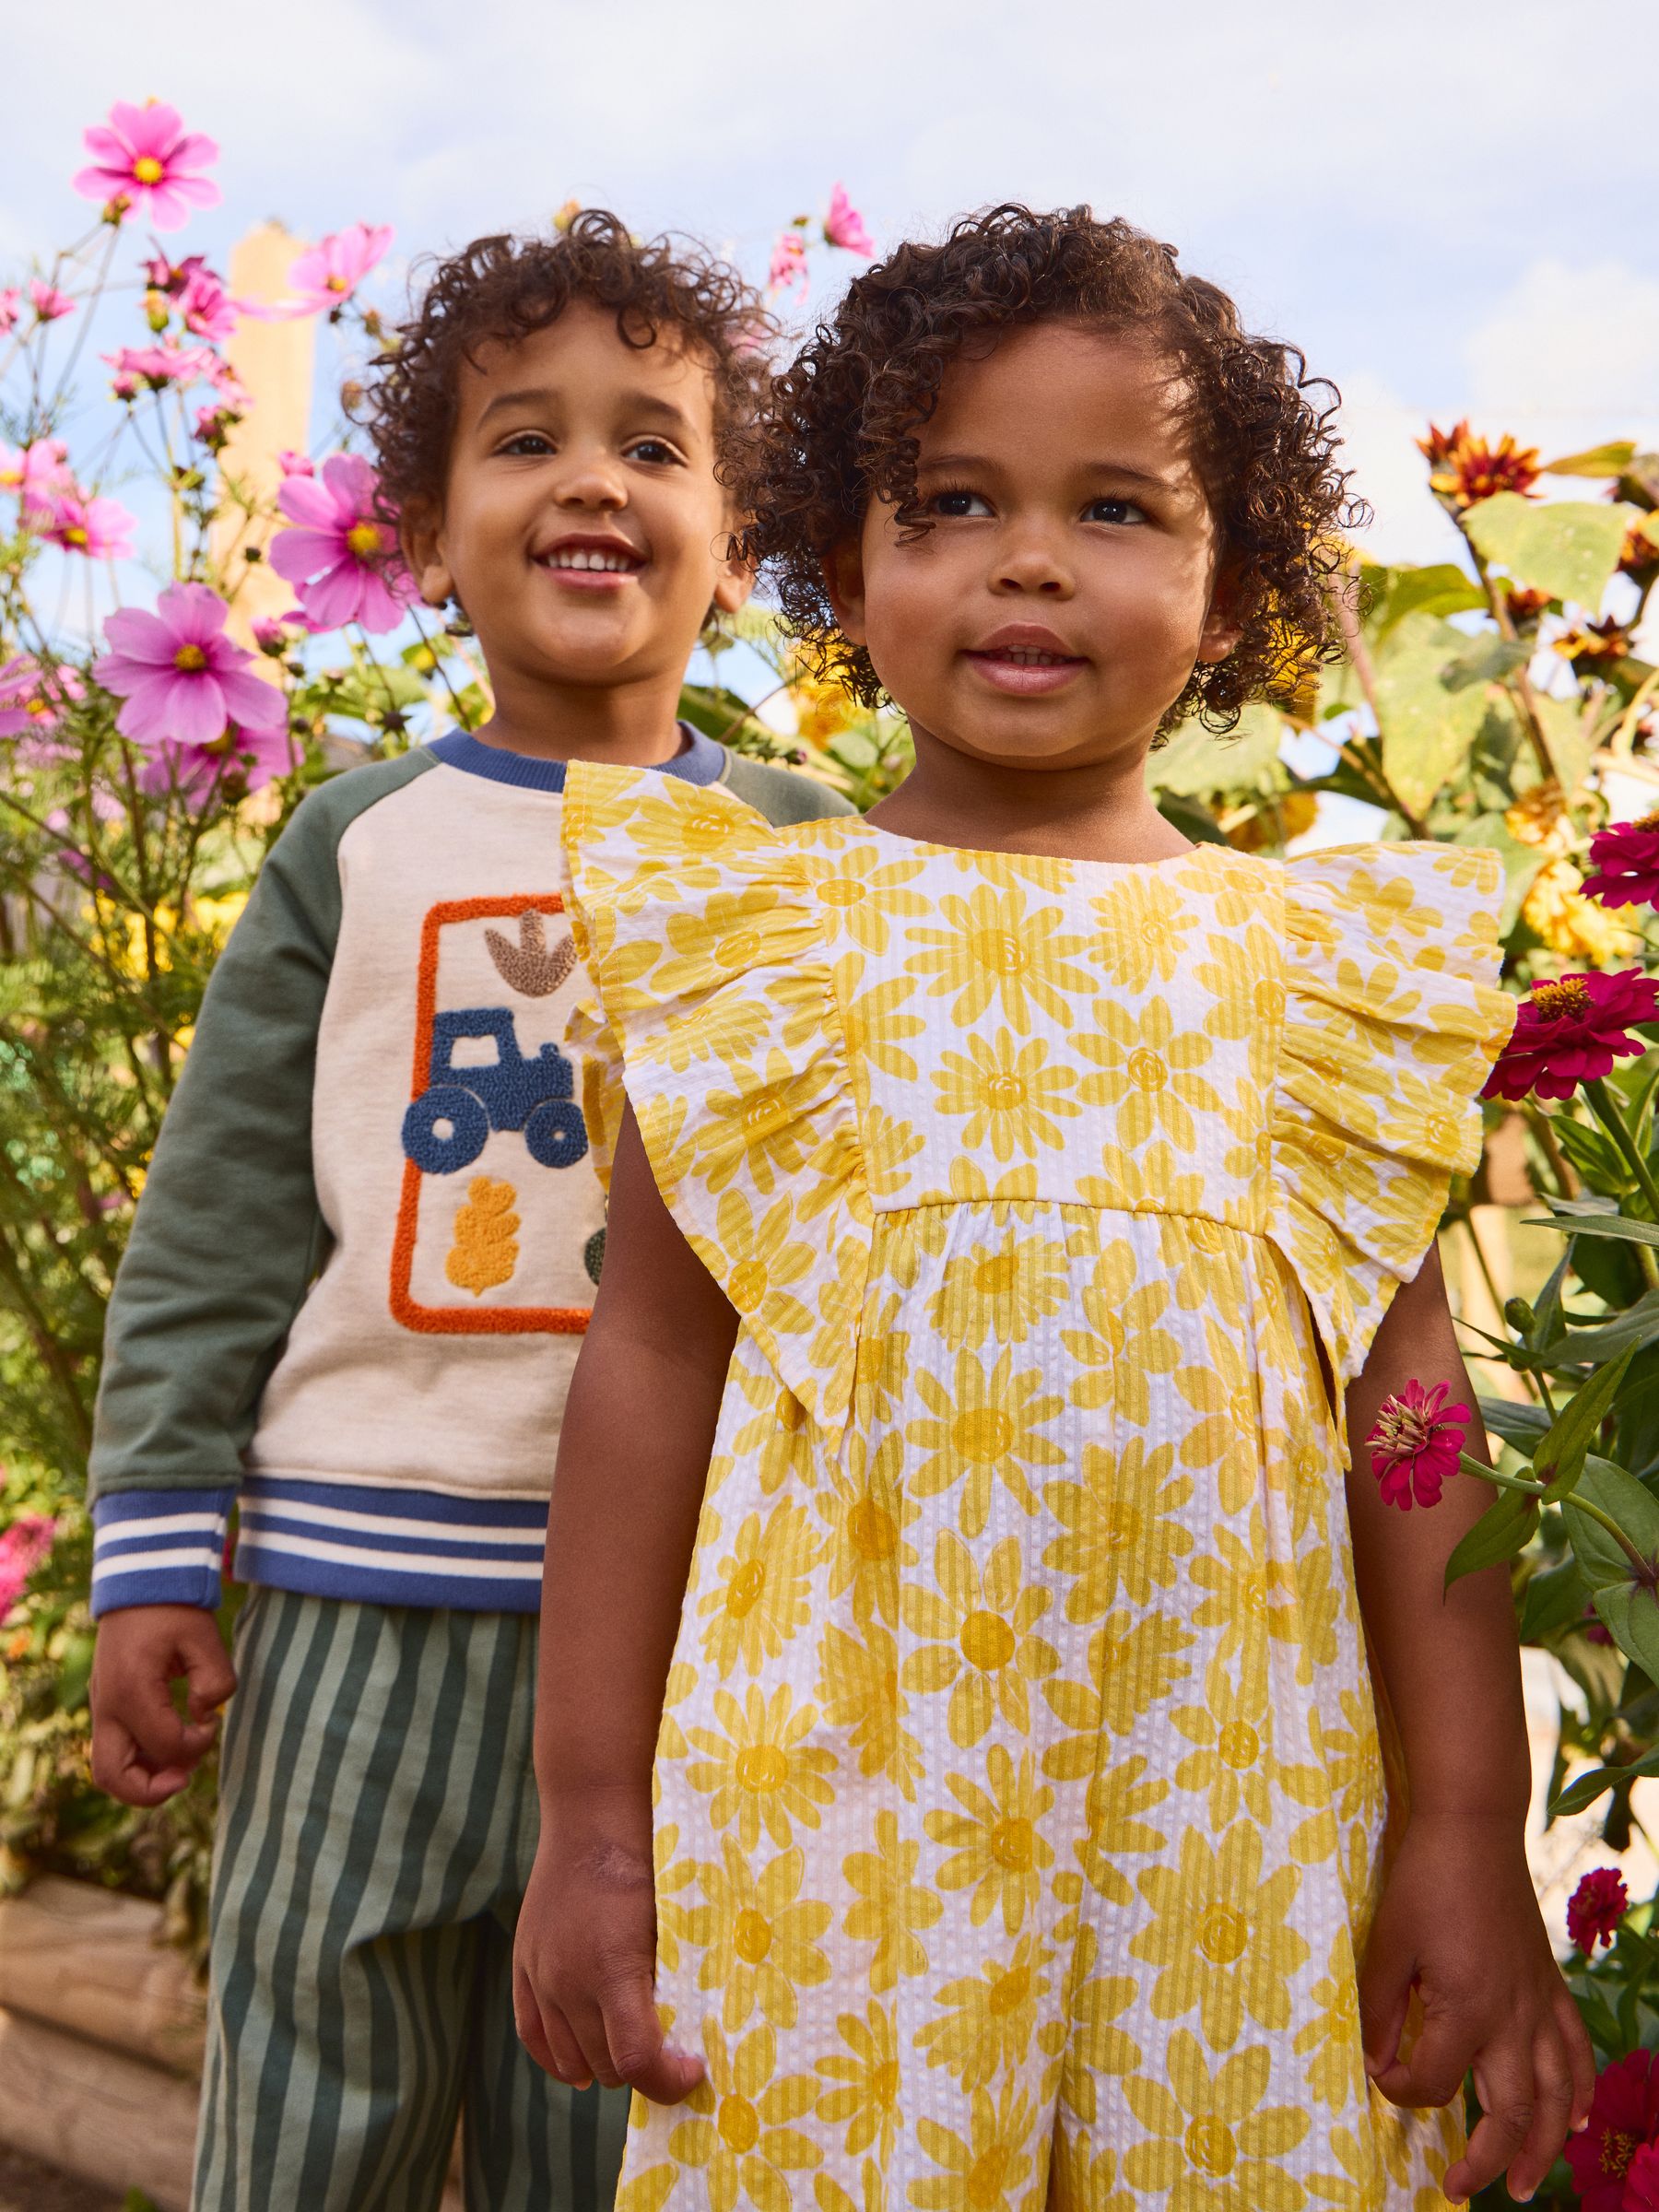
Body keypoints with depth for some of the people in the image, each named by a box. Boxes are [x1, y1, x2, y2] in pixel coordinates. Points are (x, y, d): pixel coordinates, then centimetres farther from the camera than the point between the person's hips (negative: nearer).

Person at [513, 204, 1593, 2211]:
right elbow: (649, 1362, 2)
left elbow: (1407, 1399, 4)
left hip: (1233, 1801, 2)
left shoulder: (1318, 957, 5)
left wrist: (1466, 1829, 3)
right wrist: (588, 1812, 2)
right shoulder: (756, 928, 2)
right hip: (831, 1791, -1)